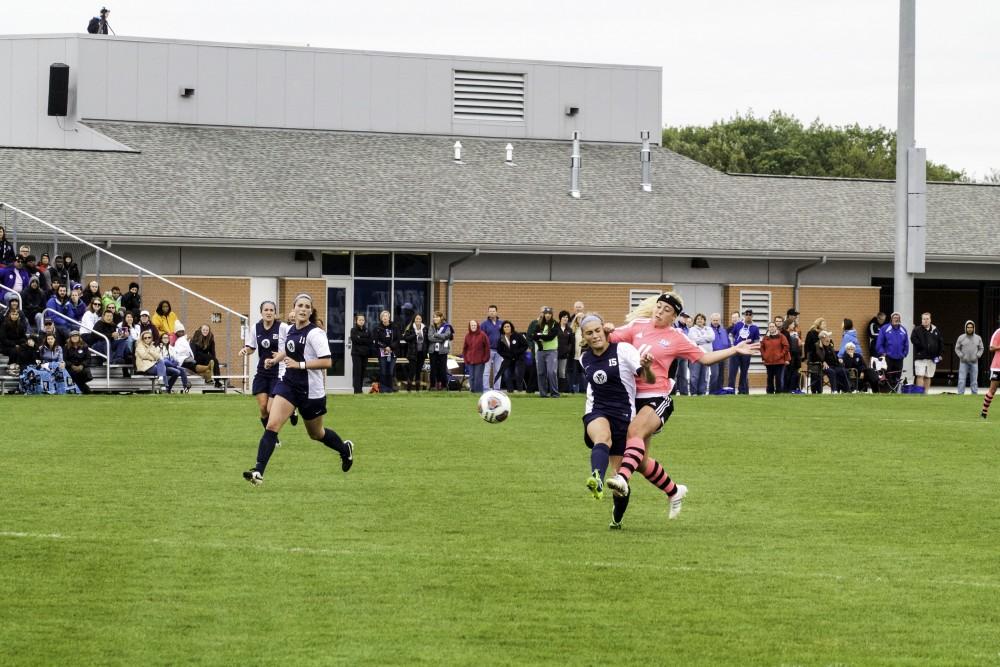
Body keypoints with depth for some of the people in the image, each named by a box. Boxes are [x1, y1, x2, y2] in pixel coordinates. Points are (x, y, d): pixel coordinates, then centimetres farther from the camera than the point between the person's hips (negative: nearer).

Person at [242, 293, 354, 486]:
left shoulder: (315, 334, -16)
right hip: (288, 383, 5)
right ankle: (258, 472, -19)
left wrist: (299, 364, -27)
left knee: (316, 434, 16)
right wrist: (274, 360, 6)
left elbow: (327, 362, -23)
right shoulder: (289, 330, 5)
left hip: (311, 390, -5)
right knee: (271, 426, -14)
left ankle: (345, 449, 47)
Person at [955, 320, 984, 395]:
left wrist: (977, 356, -5)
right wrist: (961, 356, -9)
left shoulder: (978, 338, 7)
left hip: (974, 363, 2)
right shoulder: (961, 338, 1)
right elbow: (957, 349, 4)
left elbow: (981, 349, 11)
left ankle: (975, 394, 8)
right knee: (962, 380, -5)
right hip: (964, 363, -2)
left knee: (974, 380, 4)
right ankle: (960, 394, -3)